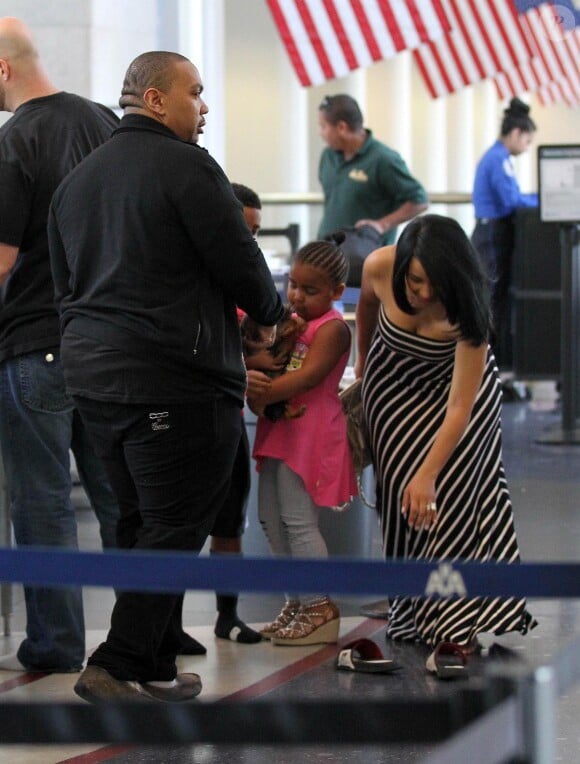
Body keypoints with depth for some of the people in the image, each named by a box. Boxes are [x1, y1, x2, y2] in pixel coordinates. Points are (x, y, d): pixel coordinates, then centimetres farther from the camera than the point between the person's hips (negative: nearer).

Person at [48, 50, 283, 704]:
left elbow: (64, 283, 21)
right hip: (177, 378, -8)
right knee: (176, 526, -4)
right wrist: (268, 315, 10)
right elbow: (241, 263, -9)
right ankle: (120, 667, -10)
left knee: (141, 521, 15)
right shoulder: (185, 166, -9)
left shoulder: (77, 179, 17)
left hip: (91, 373, 9)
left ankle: (156, 668, 16)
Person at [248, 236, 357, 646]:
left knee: (297, 520, -9)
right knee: (272, 519, 12)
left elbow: (307, 376, -20)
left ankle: (320, 607, -2)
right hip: (280, 429, 9)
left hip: (310, 432, -9)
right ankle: (297, 601, 21)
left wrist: (260, 396, -24)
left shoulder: (332, 328, -10)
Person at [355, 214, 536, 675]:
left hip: (454, 383, -2)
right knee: (402, 494, -2)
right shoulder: (379, 268, -29)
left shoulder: (465, 309, -38)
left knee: (445, 496, -10)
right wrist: (362, 364, 14)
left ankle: (452, 623, -8)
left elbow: (459, 407, -38)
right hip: (394, 387, 3)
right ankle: (414, 609, 7)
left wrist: (427, 475, -45)